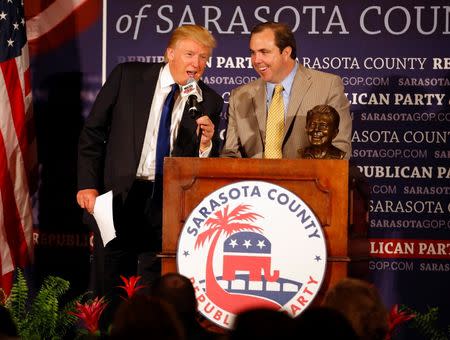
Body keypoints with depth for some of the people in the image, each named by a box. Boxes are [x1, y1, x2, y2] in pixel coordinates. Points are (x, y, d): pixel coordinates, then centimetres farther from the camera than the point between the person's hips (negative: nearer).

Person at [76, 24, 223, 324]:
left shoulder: (210, 102, 4)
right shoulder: (127, 76, 0)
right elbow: (93, 131, 3)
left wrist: (206, 142, -16)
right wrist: (87, 184, -4)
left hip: (168, 202, 1)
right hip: (120, 195, -1)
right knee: (108, 289, 4)